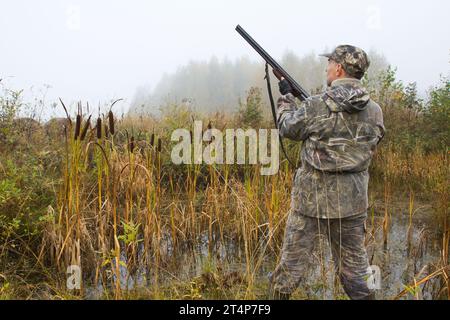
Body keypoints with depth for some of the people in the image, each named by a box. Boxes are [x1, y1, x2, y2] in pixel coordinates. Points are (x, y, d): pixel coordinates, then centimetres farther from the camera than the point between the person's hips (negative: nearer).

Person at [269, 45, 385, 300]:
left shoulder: (316, 107, -14)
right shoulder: (375, 112, -1)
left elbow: (288, 128, 3)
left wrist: (286, 96, 19)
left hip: (311, 200, -3)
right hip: (353, 203, 4)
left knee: (292, 265, 10)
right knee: (354, 269, 16)